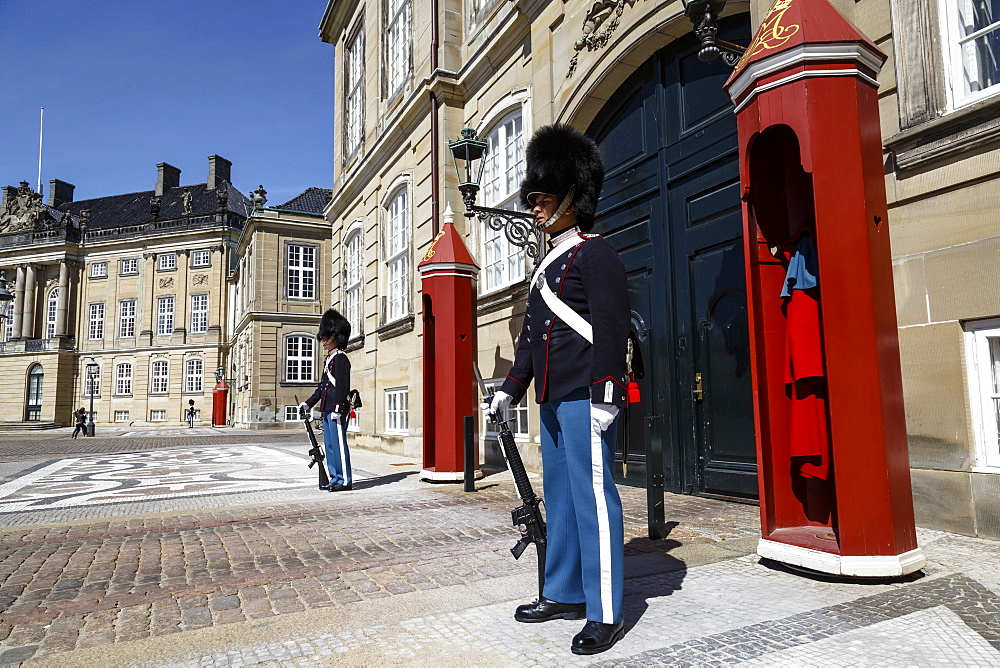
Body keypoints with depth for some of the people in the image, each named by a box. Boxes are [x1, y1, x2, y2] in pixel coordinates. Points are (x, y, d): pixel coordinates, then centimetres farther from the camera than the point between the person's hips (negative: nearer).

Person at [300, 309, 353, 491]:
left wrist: (337, 408, -22)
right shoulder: (329, 359, 20)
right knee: (329, 445, 12)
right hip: (327, 409, 10)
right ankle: (335, 479, 19)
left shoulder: (341, 358, -10)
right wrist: (309, 403, 24)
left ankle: (345, 481, 0)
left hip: (336, 409, -10)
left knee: (339, 444, -6)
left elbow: (342, 385, -17)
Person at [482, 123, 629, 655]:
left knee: (592, 498, -4)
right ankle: (563, 595, 27)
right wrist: (510, 388, 20)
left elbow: (610, 328, -15)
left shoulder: (595, 255, -6)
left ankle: (605, 615, 6)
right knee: (559, 497, 14)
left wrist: (606, 394, -21)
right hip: (553, 401, 10)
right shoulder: (548, 264, 21)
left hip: (584, 400, -9)